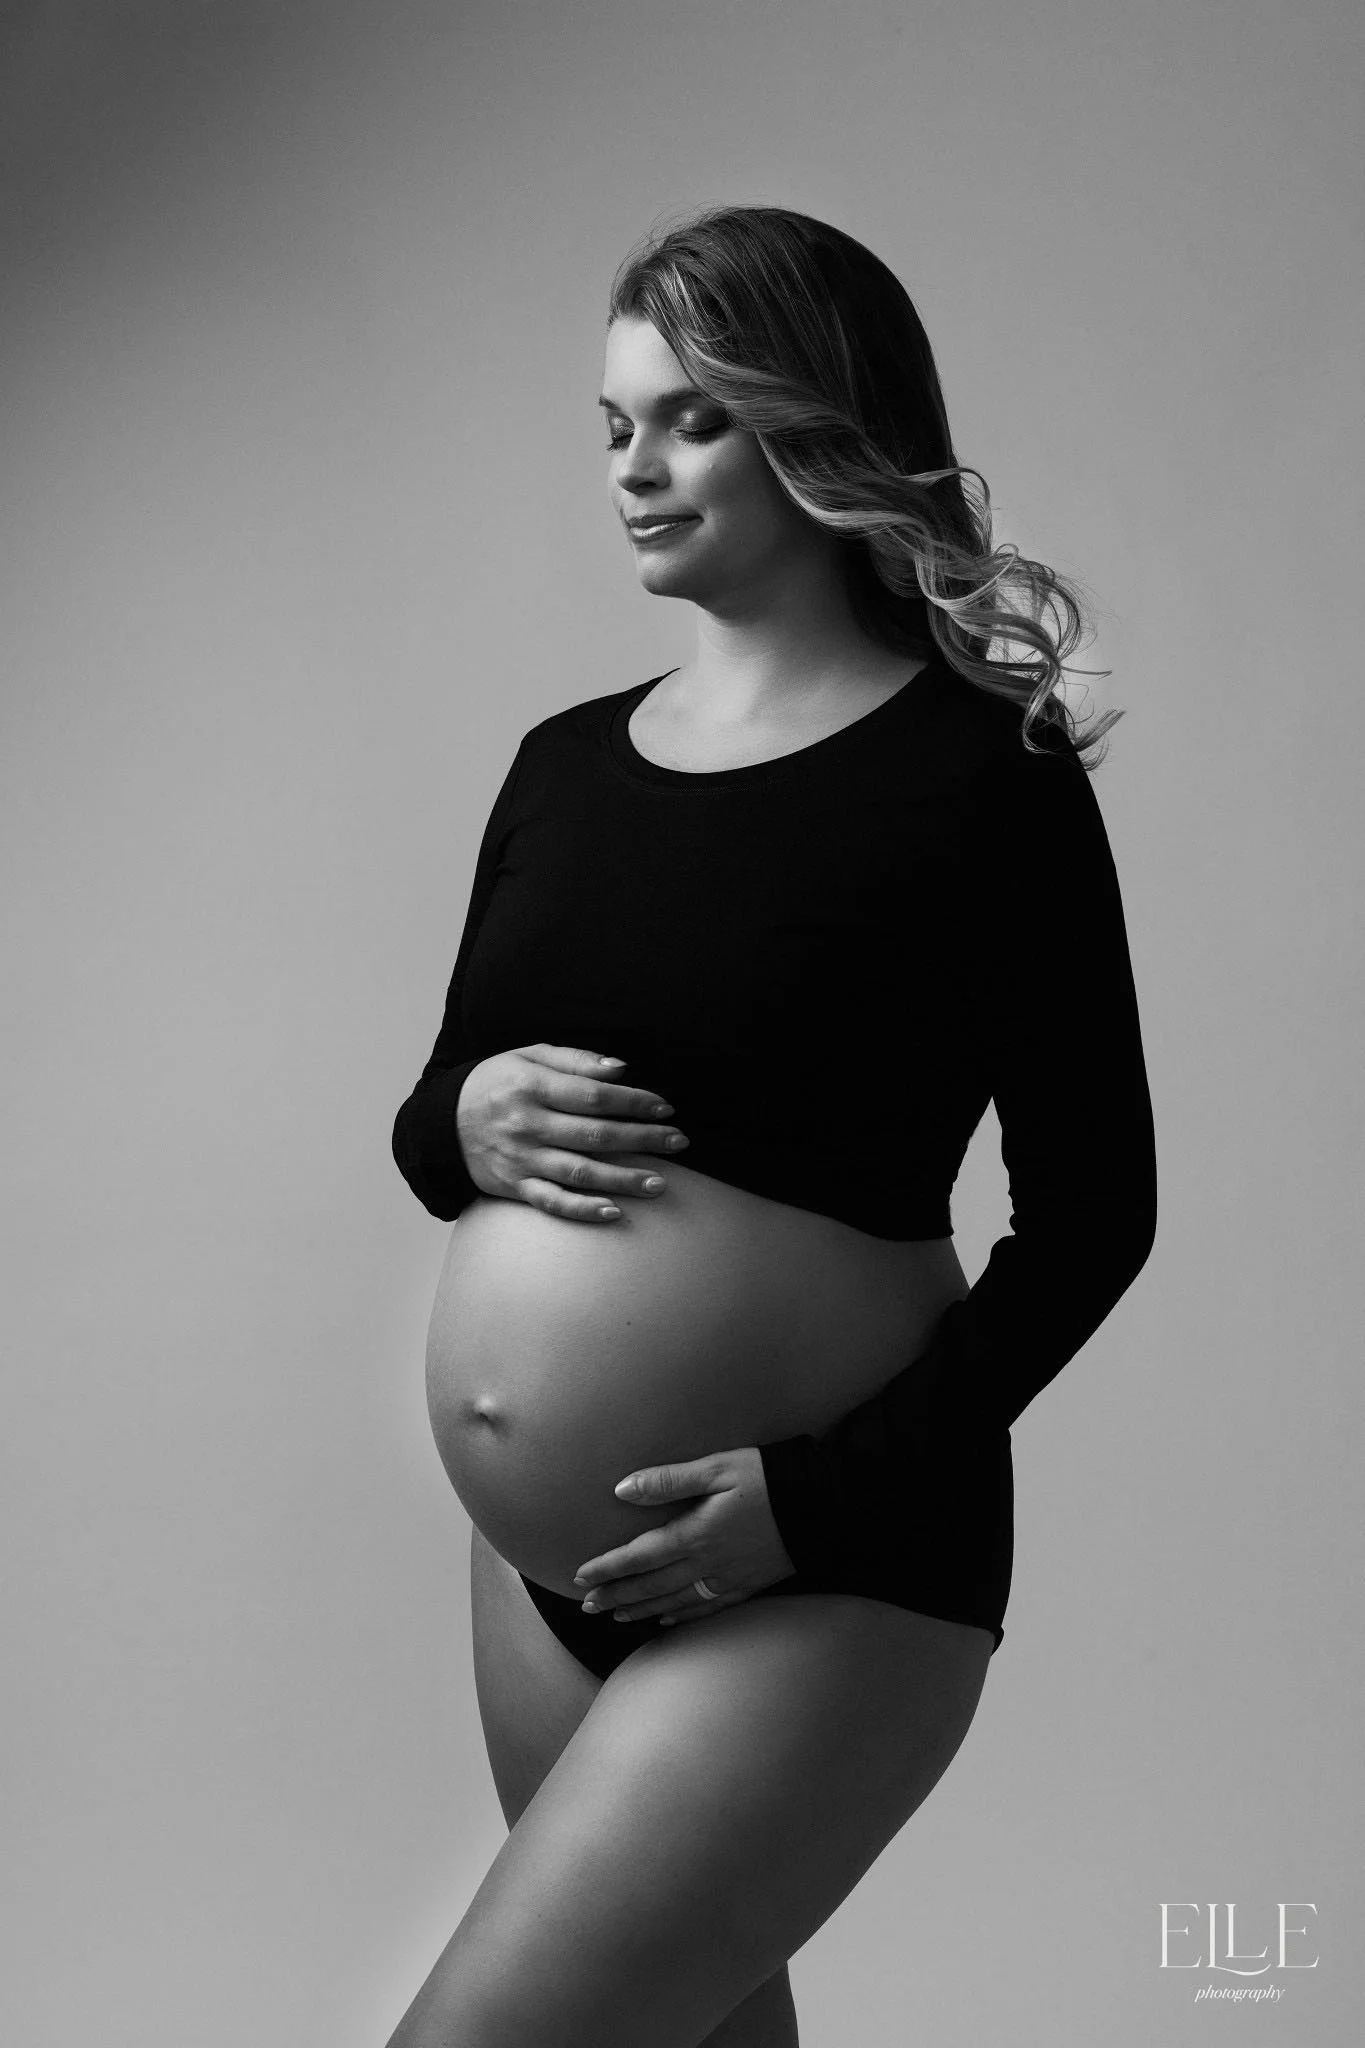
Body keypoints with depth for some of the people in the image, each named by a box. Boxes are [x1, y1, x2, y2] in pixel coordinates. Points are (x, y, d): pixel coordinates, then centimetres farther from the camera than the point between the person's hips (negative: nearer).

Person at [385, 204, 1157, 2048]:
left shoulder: (980, 774, -9)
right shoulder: (565, 762, 7)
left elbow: (1092, 1210, -7)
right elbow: (429, 1120, 15)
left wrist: (828, 1492, -16)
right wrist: (467, 1121, -9)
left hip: (824, 1577, -5)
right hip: (541, 1558, 6)